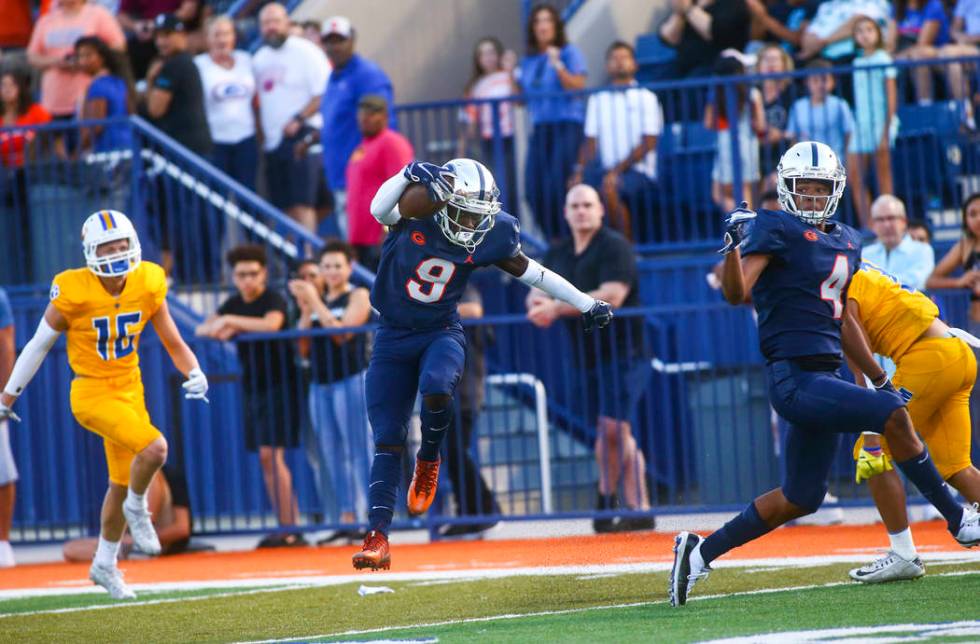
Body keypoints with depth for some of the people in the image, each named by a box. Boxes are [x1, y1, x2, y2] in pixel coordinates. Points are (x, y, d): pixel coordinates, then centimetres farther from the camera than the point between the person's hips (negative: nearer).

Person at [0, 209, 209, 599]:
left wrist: (194, 373, -20)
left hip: (130, 390, 6)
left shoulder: (147, 286, -7)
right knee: (153, 448, -27)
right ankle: (137, 509, 3)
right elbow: (39, 345, -7)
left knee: (122, 483, 18)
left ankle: (105, 564, 37)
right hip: (92, 395, -6)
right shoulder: (73, 294, -18)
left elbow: (173, 341, 1)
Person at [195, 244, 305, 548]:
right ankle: (287, 528, 8)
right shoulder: (234, 304, 12)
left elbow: (271, 324, -31)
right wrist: (216, 328, -14)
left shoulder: (273, 300, -10)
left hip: (278, 384, -8)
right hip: (252, 387, 8)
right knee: (266, 458, 5)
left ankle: (289, 529, -17)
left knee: (271, 454, -15)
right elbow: (200, 329, 10)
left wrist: (230, 321, -27)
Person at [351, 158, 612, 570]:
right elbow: (380, 209, -36)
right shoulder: (415, 219, -15)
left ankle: (428, 461, -2)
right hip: (393, 336, 0)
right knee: (387, 440, -5)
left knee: (435, 388, -33)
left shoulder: (485, 238, -8)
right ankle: (378, 537, -2)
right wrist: (411, 174, -51)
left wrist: (585, 304, 9)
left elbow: (529, 271, 5)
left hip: (441, 334, 1)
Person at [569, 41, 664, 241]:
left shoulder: (645, 98, 2)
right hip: (606, 170, 5)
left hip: (638, 172, -5)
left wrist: (618, 170, -16)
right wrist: (579, 171, -7)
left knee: (609, 189, -34)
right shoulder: (597, 99, 15)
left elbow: (648, 144, -6)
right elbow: (590, 141, 12)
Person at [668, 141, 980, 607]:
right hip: (795, 377, -9)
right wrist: (735, 246, -35)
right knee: (891, 413, -20)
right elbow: (736, 293, -18)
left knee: (800, 499, 11)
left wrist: (880, 379, 28)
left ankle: (700, 552, 19)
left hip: (824, 376, 9)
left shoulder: (846, 240, 18)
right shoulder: (774, 229, -6)